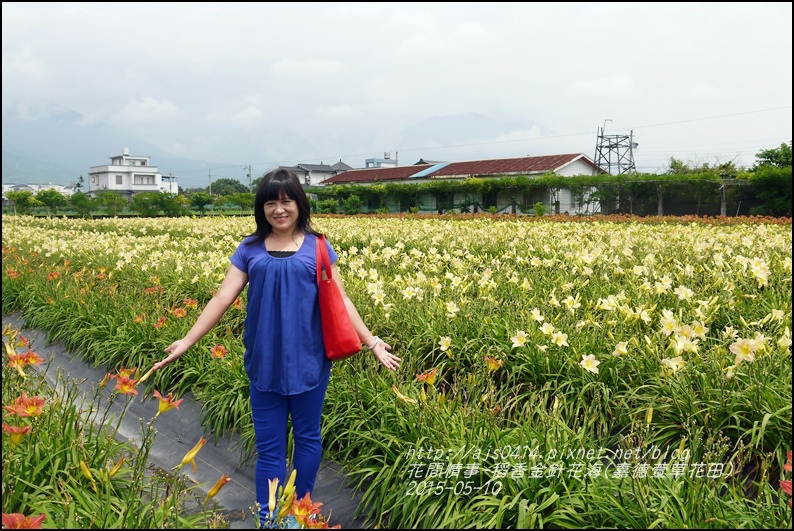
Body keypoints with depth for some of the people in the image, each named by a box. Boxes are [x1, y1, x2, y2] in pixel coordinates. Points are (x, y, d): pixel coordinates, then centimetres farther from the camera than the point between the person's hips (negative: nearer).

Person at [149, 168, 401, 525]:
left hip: (307, 361, -1)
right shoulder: (249, 249, 3)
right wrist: (187, 341, -8)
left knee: (307, 437, 14)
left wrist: (373, 343, -6)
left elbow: (340, 301, 0)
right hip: (264, 362, 1)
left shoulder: (317, 247, 0)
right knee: (268, 446, 9)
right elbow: (223, 298, 0)